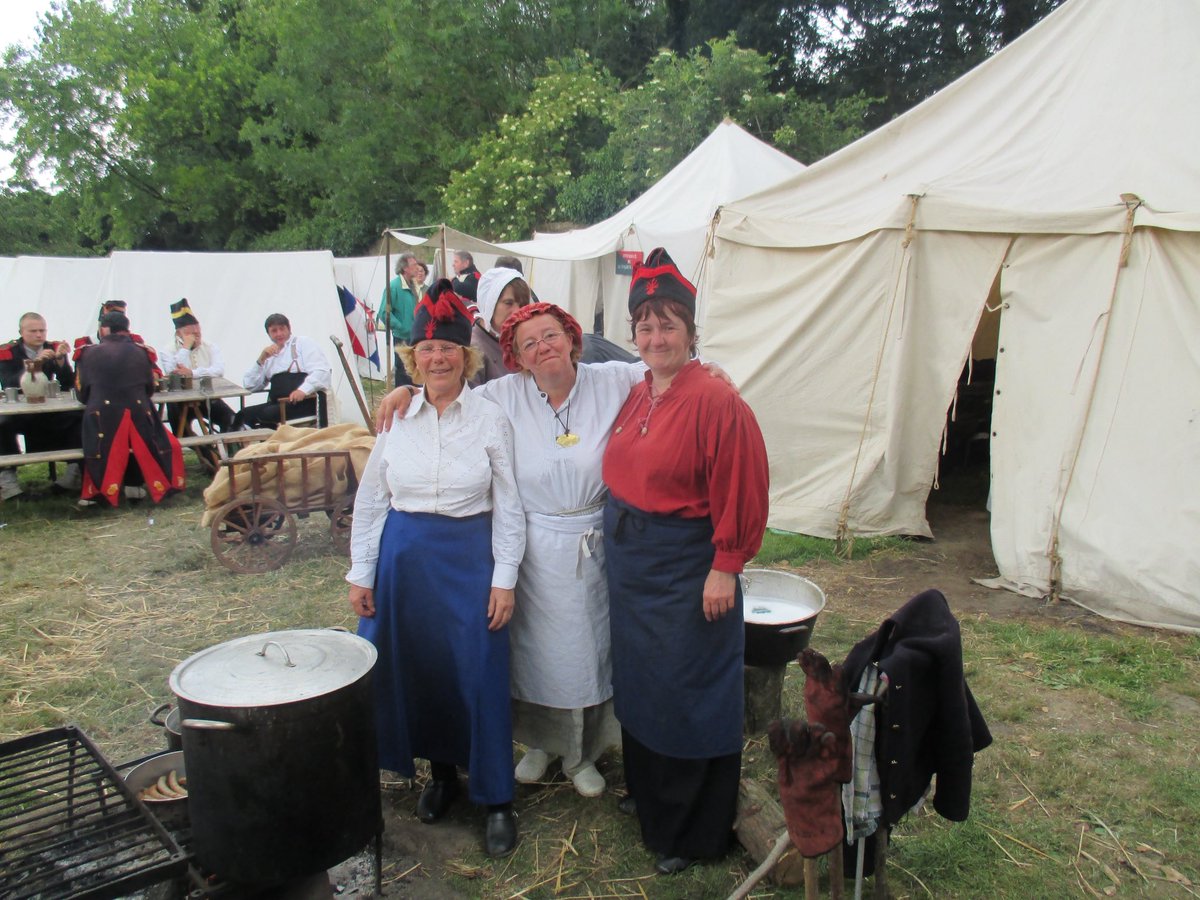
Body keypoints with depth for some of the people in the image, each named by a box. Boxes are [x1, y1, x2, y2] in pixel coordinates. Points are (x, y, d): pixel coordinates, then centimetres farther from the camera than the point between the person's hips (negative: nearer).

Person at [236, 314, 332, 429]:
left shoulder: (304, 343, 9)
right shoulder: (269, 354, 24)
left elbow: (322, 371, -8)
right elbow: (249, 385, 17)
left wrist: (303, 390, -25)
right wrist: (261, 360, 3)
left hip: (304, 401, -5)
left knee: (267, 414, -29)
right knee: (245, 414, -19)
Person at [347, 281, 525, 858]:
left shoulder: (490, 420, -4)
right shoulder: (395, 418, 3)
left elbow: (508, 507, -2)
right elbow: (370, 500, 8)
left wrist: (504, 579, -6)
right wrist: (361, 573, 5)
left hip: (471, 559, -3)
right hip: (404, 558, 3)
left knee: (479, 675, -1)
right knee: (414, 672, 10)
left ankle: (496, 799, 16)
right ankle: (440, 773, 34)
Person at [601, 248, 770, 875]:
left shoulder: (716, 402, -19)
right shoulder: (636, 395, 5)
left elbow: (741, 493, -19)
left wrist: (725, 568, -19)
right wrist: (618, 532, 10)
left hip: (686, 570, -8)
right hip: (629, 561, 8)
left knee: (688, 698, 6)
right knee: (638, 683, 22)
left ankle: (690, 833, 26)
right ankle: (647, 793, 44)